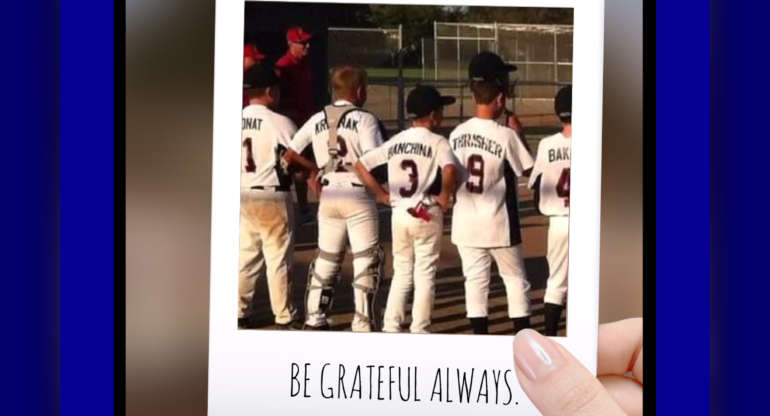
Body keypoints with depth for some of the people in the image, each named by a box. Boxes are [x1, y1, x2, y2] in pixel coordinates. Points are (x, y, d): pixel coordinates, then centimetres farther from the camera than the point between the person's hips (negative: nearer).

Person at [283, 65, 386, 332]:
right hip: (357, 193, -5)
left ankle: (314, 319, 19)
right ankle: (362, 324, 2)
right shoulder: (364, 119, -6)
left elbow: (289, 155, 7)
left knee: (326, 259, 17)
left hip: (328, 195, 5)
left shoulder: (317, 120, 8)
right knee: (366, 260, 4)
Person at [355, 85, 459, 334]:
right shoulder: (437, 142, -9)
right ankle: (419, 331, 8)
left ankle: (390, 327, 14)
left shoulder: (396, 141, 7)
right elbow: (450, 169, -28)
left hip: (399, 213, 5)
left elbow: (361, 165, 7)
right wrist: (445, 196, -14)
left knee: (401, 272, 17)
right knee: (424, 274, 6)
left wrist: (382, 195, 8)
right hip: (427, 214, -5)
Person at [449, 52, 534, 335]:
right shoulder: (505, 135, -14)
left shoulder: (457, 134, 0)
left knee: (475, 279, 9)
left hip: (465, 221, 4)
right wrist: (519, 135, 3)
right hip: (498, 221, -4)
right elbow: (528, 170, -4)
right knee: (515, 278, 10)